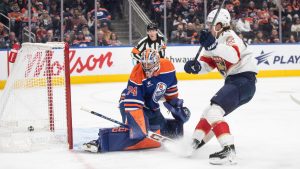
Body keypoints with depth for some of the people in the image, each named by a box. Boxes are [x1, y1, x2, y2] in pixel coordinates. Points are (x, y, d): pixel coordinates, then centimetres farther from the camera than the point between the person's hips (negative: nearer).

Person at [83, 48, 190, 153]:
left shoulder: (167, 67, -15)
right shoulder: (137, 74, -30)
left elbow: (171, 88, 6)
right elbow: (133, 102, -34)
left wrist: (176, 104, 11)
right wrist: (136, 123, -41)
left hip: (151, 107, 7)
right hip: (130, 102, -7)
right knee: (137, 130, -32)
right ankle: (100, 141, -33)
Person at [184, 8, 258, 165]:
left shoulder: (229, 37, -14)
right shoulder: (215, 40, 16)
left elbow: (234, 56, -35)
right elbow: (207, 64, 10)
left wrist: (214, 46, -49)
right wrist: (196, 66, -12)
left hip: (244, 79, -11)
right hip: (233, 80, 11)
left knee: (214, 110, -21)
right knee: (210, 110, 20)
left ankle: (229, 150, -29)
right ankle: (195, 142, 32)